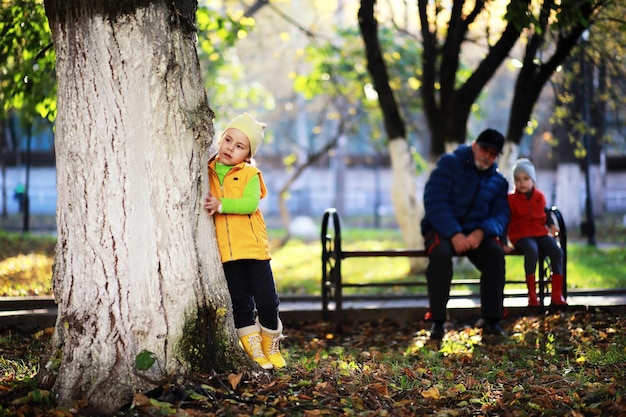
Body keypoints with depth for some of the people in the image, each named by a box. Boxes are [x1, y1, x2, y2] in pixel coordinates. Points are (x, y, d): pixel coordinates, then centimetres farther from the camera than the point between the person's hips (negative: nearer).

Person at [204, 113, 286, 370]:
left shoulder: (250, 174, -1)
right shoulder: (208, 172, 8)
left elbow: (250, 203, -16)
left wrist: (221, 205, -25)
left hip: (254, 247, -2)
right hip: (226, 251, 2)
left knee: (267, 302, -1)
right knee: (241, 306, 7)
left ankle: (271, 347, 21)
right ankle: (254, 352, 17)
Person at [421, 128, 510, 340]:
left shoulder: (499, 181, 11)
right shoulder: (449, 163, -2)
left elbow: (500, 215, 0)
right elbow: (434, 201, -13)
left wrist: (481, 232, -23)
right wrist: (455, 234, -25)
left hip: (475, 233, 3)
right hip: (442, 229, -3)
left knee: (496, 253, -28)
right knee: (440, 253, -36)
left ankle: (491, 320, -22)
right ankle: (438, 321, -30)